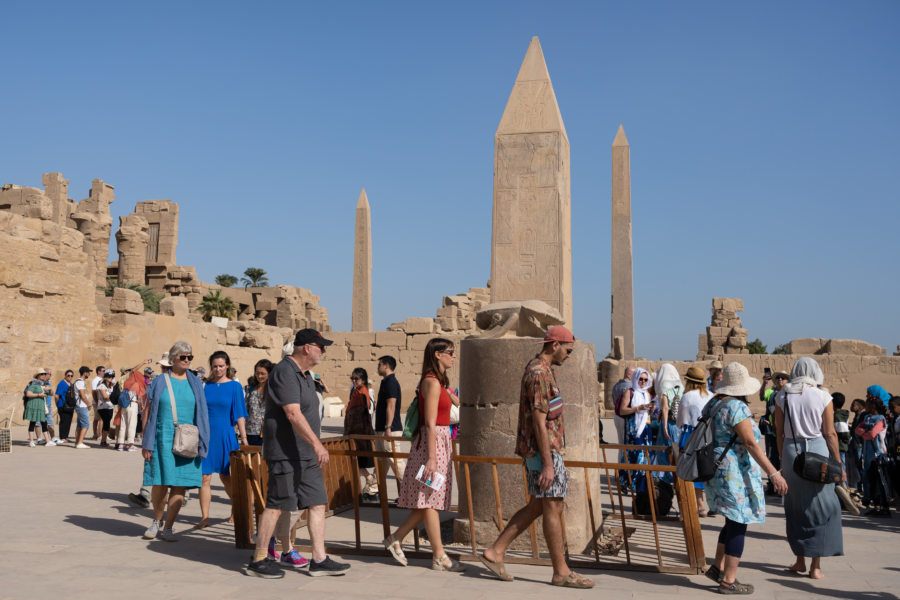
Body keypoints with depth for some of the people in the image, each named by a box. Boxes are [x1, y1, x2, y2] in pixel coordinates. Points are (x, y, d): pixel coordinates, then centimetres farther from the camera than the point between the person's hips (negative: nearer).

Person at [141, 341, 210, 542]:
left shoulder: (196, 384, 9)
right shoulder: (160, 382, 5)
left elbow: (202, 415, 8)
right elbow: (149, 413, 4)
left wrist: (201, 443, 1)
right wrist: (146, 443, -1)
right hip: (162, 440, -1)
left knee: (179, 485, -3)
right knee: (160, 484, 1)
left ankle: (167, 527, 8)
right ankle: (157, 521, 25)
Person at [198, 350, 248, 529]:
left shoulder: (234, 386, -1)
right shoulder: (205, 386, 5)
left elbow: (239, 414, -1)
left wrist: (244, 438, -5)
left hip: (225, 435, -2)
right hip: (206, 435, 2)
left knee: (225, 477, 8)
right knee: (205, 477, -2)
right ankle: (205, 518, 5)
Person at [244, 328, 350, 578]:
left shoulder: (305, 375, 16)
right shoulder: (284, 373, -16)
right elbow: (293, 414, -25)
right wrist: (317, 444, -30)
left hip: (306, 454, 10)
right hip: (285, 453, -10)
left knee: (317, 503, 6)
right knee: (276, 505, -3)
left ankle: (319, 560, 9)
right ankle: (257, 561, 9)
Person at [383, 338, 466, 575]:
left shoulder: (438, 381, 16)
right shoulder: (432, 382, -14)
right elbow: (430, 423, -19)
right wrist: (431, 457, -21)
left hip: (440, 442, 10)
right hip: (432, 443, -10)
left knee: (430, 500, 12)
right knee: (430, 500, -2)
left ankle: (395, 539, 20)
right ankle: (439, 556, 4)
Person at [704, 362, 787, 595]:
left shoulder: (712, 404, 9)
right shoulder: (736, 407, -17)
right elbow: (751, 443, -21)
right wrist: (773, 473, -21)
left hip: (716, 470, 9)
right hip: (736, 473, -9)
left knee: (734, 521, 20)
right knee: (738, 525, 0)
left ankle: (718, 567, 23)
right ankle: (729, 581, 5)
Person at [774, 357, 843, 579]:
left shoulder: (782, 398, 2)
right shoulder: (823, 397, -5)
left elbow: (779, 433, 3)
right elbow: (830, 433, -5)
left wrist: (783, 460, 12)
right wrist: (838, 463, 1)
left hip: (791, 452, 2)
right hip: (818, 452, -2)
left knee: (795, 508, 14)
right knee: (821, 507, 7)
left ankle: (800, 561, 22)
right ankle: (816, 566, 8)